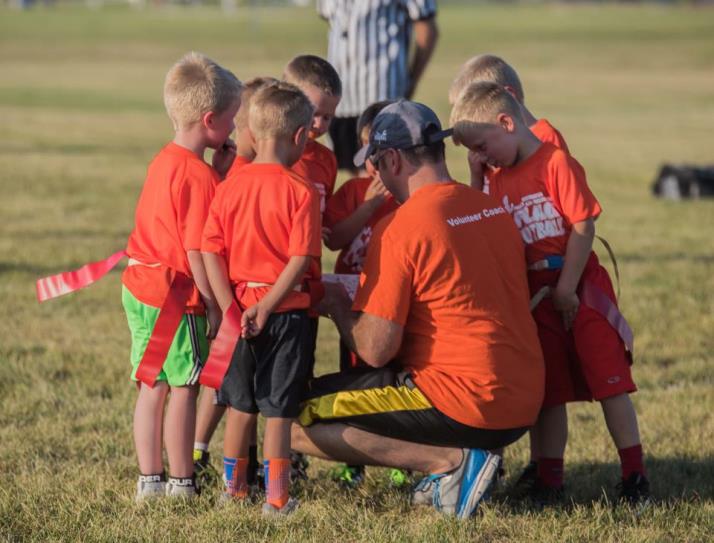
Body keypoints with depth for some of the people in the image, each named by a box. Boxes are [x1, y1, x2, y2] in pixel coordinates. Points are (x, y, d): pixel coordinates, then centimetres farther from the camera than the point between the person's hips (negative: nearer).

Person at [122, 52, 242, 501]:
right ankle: (181, 484, 9)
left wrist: (220, 173, 4)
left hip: (140, 287, 9)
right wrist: (215, 305, -13)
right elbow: (196, 251, -20)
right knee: (184, 389, 2)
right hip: (176, 296, -9)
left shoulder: (164, 161, 9)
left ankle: (150, 480, 19)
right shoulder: (199, 175, -18)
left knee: (152, 387, 13)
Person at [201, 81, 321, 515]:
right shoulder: (302, 191, -13)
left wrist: (230, 307, -3)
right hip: (288, 314, -4)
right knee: (279, 410, 4)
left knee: (242, 406, 17)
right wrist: (266, 307, -14)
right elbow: (301, 260, -18)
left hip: (240, 312, 4)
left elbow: (211, 252, -1)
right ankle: (276, 497, 7)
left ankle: (234, 487, 27)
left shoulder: (230, 186, 1)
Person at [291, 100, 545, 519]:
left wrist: (338, 308, 6)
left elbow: (376, 350, -15)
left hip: (464, 404, -8)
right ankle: (457, 458, 8)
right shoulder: (495, 209, 9)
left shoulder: (400, 228, -14)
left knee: (297, 423, -2)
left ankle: (451, 461, -9)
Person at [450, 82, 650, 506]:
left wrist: (567, 289, -14)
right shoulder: (497, 180, 10)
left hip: (581, 290, -6)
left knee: (610, 382, -4)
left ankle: (635, 476, 2)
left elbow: (583, 227, -14)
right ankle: (550, 481, 14)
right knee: (548, 393, 8)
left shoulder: (557, 163, -11)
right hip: (535, 299, 6)